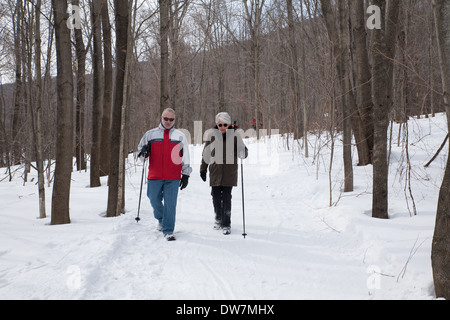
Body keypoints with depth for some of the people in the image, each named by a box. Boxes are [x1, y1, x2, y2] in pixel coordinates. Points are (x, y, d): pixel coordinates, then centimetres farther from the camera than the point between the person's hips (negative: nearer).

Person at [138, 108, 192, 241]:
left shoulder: (180, 136, 11)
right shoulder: (150, 134, 11)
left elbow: (185, 157, 13)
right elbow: (140, 148, 17)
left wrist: (186, 175, 9)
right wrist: (144, 151, -7)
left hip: (173, 178, -1)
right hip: (155, 176, 1)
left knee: (170, 204, -4)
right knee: (154, 201, 9)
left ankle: (168, 230, 4)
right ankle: (161, 219, 37)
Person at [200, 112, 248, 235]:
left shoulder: (235, 135, -2)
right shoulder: (212, 134, 3)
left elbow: (243, 153, 0)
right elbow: (206, 153, 12)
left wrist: (243, 152, -24)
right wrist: (203, 169, 15)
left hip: (229, 172, -2)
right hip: (215, 171, 2)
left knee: (226, 198, -4)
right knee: (216, 197, 9)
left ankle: (226, 224, 6)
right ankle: (218, 219, 30)